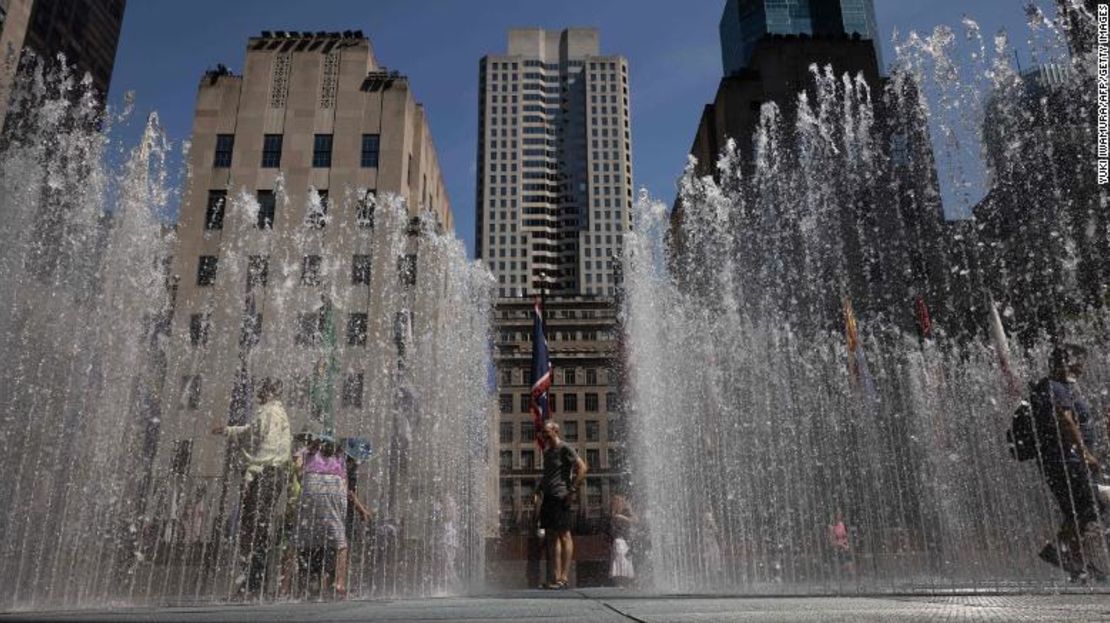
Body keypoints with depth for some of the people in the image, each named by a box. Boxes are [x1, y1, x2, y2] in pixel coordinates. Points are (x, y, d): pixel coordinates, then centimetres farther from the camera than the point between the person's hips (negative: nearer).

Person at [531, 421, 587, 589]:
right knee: (551, 536, 7)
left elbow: (583, 468, -13)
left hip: (560, 498, -9)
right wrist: (537, 491, 16)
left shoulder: (565, 449, -7)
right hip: (548, 497, 9)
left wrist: (572, 490, -16)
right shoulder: (547, 451, 18)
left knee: (564, 535, -5)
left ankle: (564, 578, -3)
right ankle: (557, 577, 10)